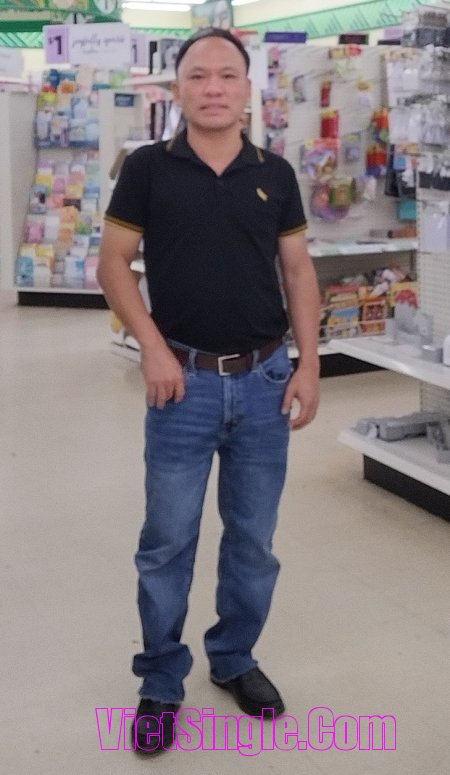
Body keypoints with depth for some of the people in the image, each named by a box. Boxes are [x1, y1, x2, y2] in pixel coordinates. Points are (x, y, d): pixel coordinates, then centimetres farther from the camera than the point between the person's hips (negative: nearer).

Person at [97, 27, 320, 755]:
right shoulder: (149, 168, -3)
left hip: (265, 379, 3)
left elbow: (298, 270, 7)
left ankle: (235, 657, 33)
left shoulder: (275, 174, 5)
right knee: (167, 540, 5)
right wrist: (152, 347, -11)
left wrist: (309, 364, -1)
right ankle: (160, 680, 22)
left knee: (253, 538, 13)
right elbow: (113, 262, -1)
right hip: (185, 381, -2)